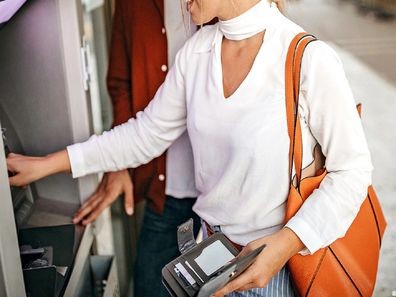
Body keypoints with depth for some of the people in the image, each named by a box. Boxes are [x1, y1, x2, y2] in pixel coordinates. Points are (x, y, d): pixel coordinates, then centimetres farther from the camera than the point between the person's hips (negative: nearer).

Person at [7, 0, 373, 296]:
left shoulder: (309, 60, -22)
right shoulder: (195, 52, -6)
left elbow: (352, 168, -14)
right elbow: (150, 132, 3)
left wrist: (286, 243, -23)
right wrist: (48, 164, 3)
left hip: (284, 259, -4)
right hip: (212, 246, 5)